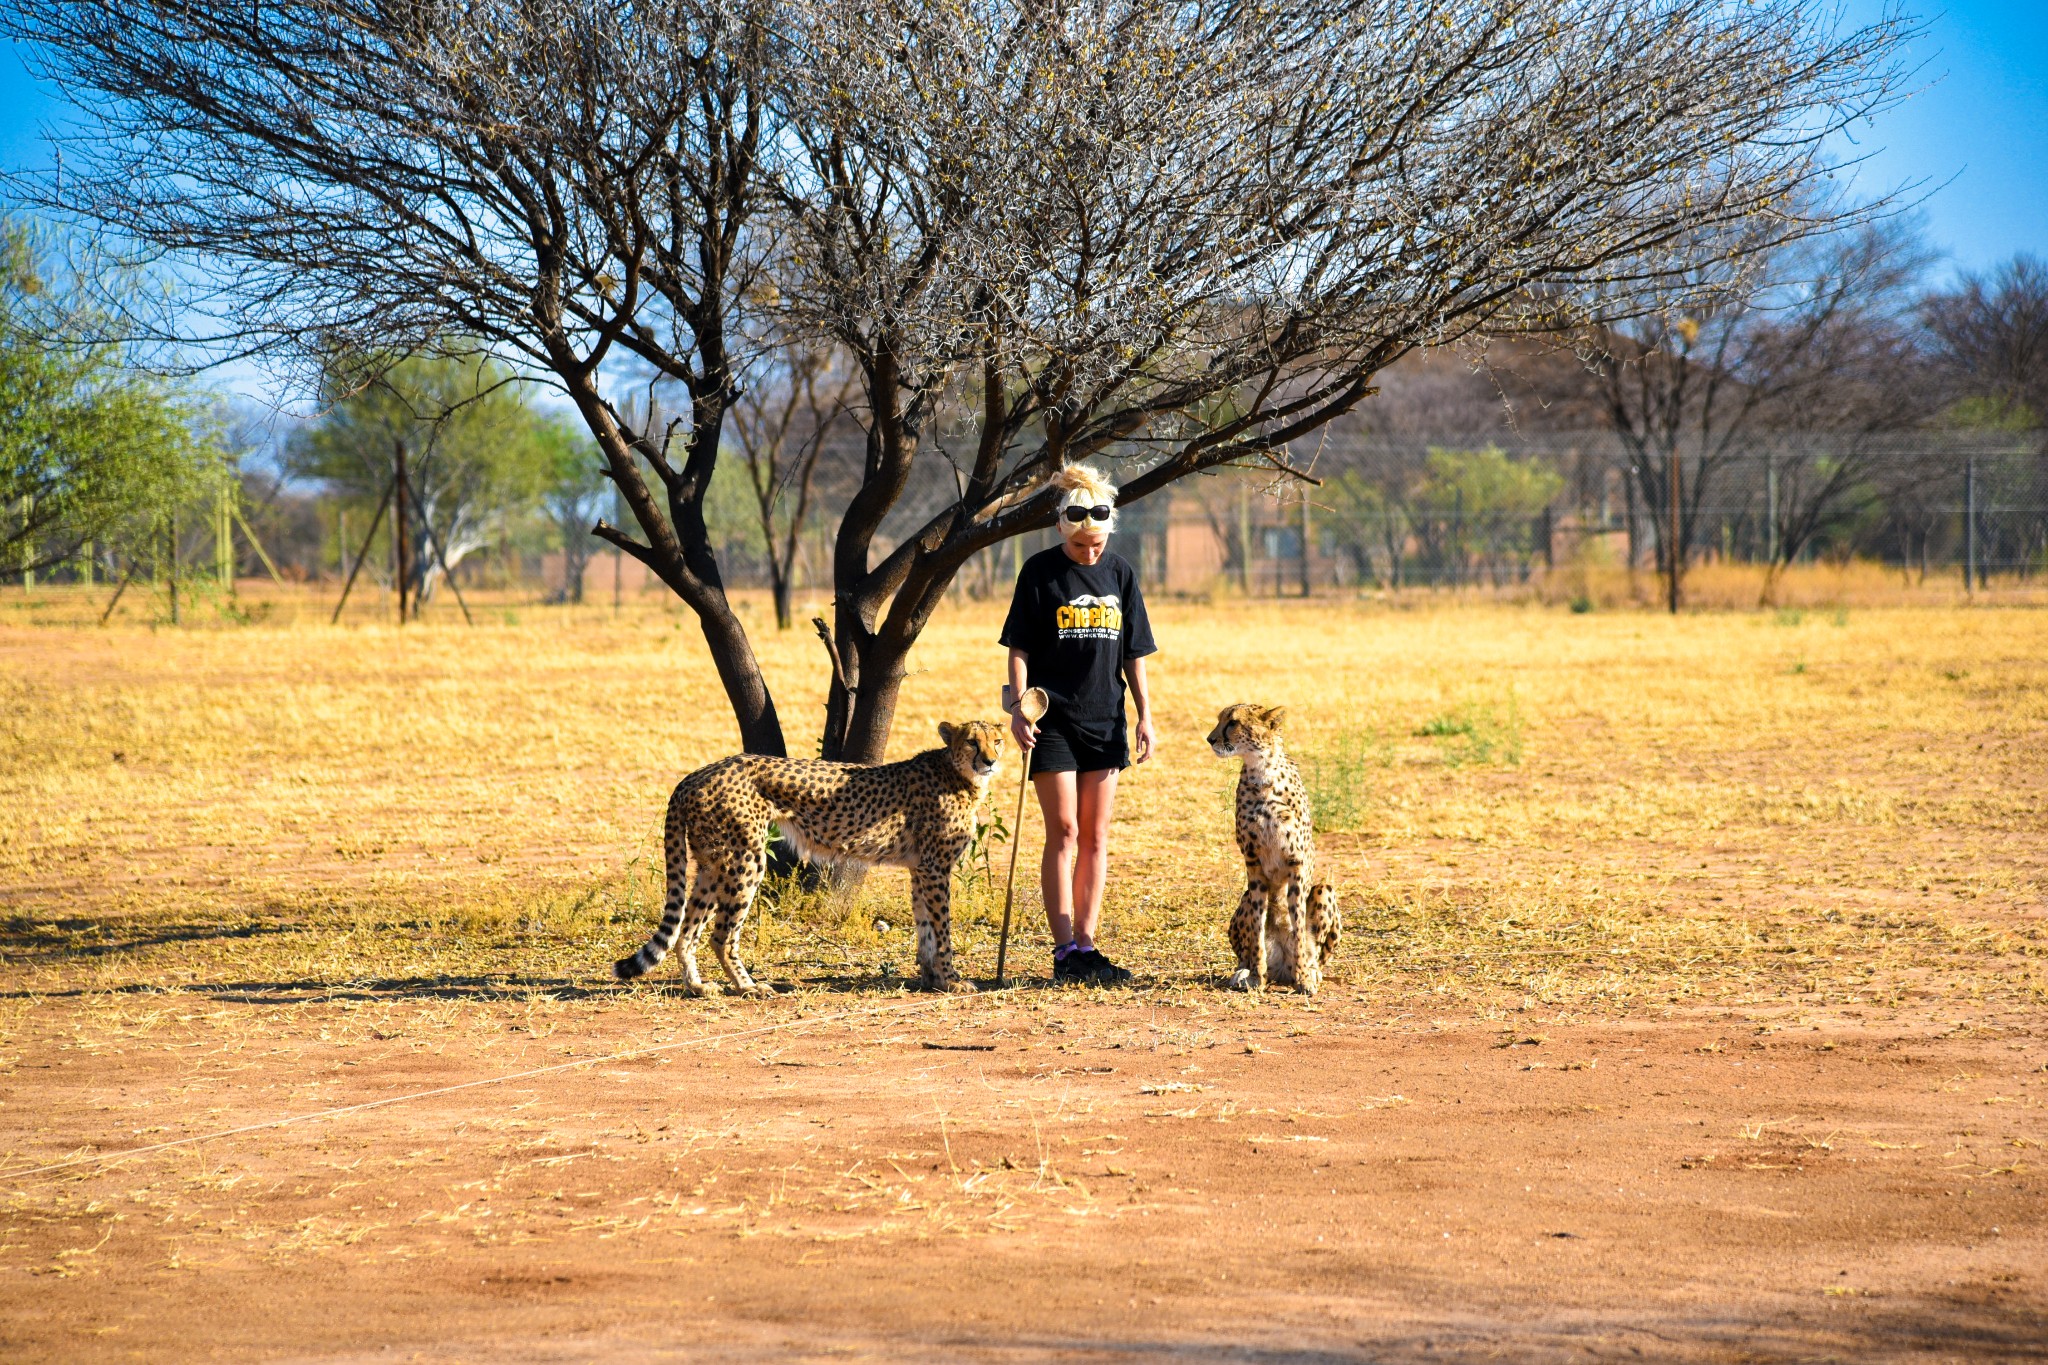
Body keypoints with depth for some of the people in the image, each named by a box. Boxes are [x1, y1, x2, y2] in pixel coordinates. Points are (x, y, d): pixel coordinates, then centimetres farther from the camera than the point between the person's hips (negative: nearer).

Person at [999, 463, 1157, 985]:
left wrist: (1145, 715, 5)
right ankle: (1065, 949, -5)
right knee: (1063, 833, -6)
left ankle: (1086, 944, 9)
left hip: (1105, 722, 4)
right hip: (1054, 721, -4)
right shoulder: (1041, 571, -4)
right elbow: (1019, 648, -3)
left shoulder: (1120, 573, 7)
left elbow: (1133, 654, 11)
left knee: (1096, 837, 5)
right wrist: (1019, 706, -14)